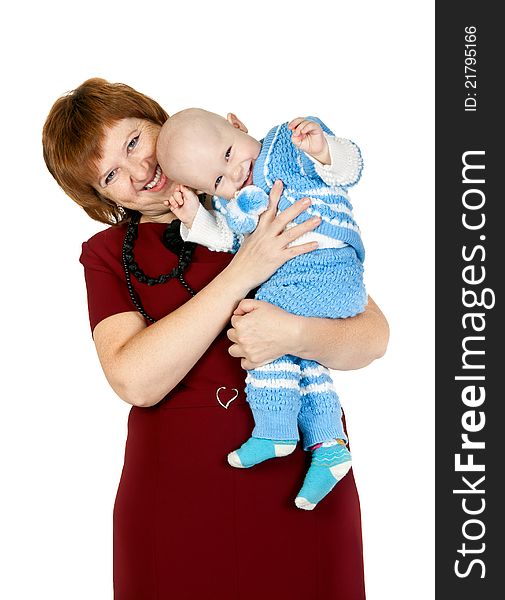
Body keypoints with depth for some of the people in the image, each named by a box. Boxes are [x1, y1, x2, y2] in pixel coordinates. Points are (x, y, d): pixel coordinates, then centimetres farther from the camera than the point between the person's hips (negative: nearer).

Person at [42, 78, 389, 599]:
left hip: (301, 478, 0)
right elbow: (134, 381, -14)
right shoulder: (107, 253, 3)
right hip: (174, 495, 0)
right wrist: (244, 270, -18)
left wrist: (293, 333, -23)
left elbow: (374, 335, -2)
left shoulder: (274, 213, 1)